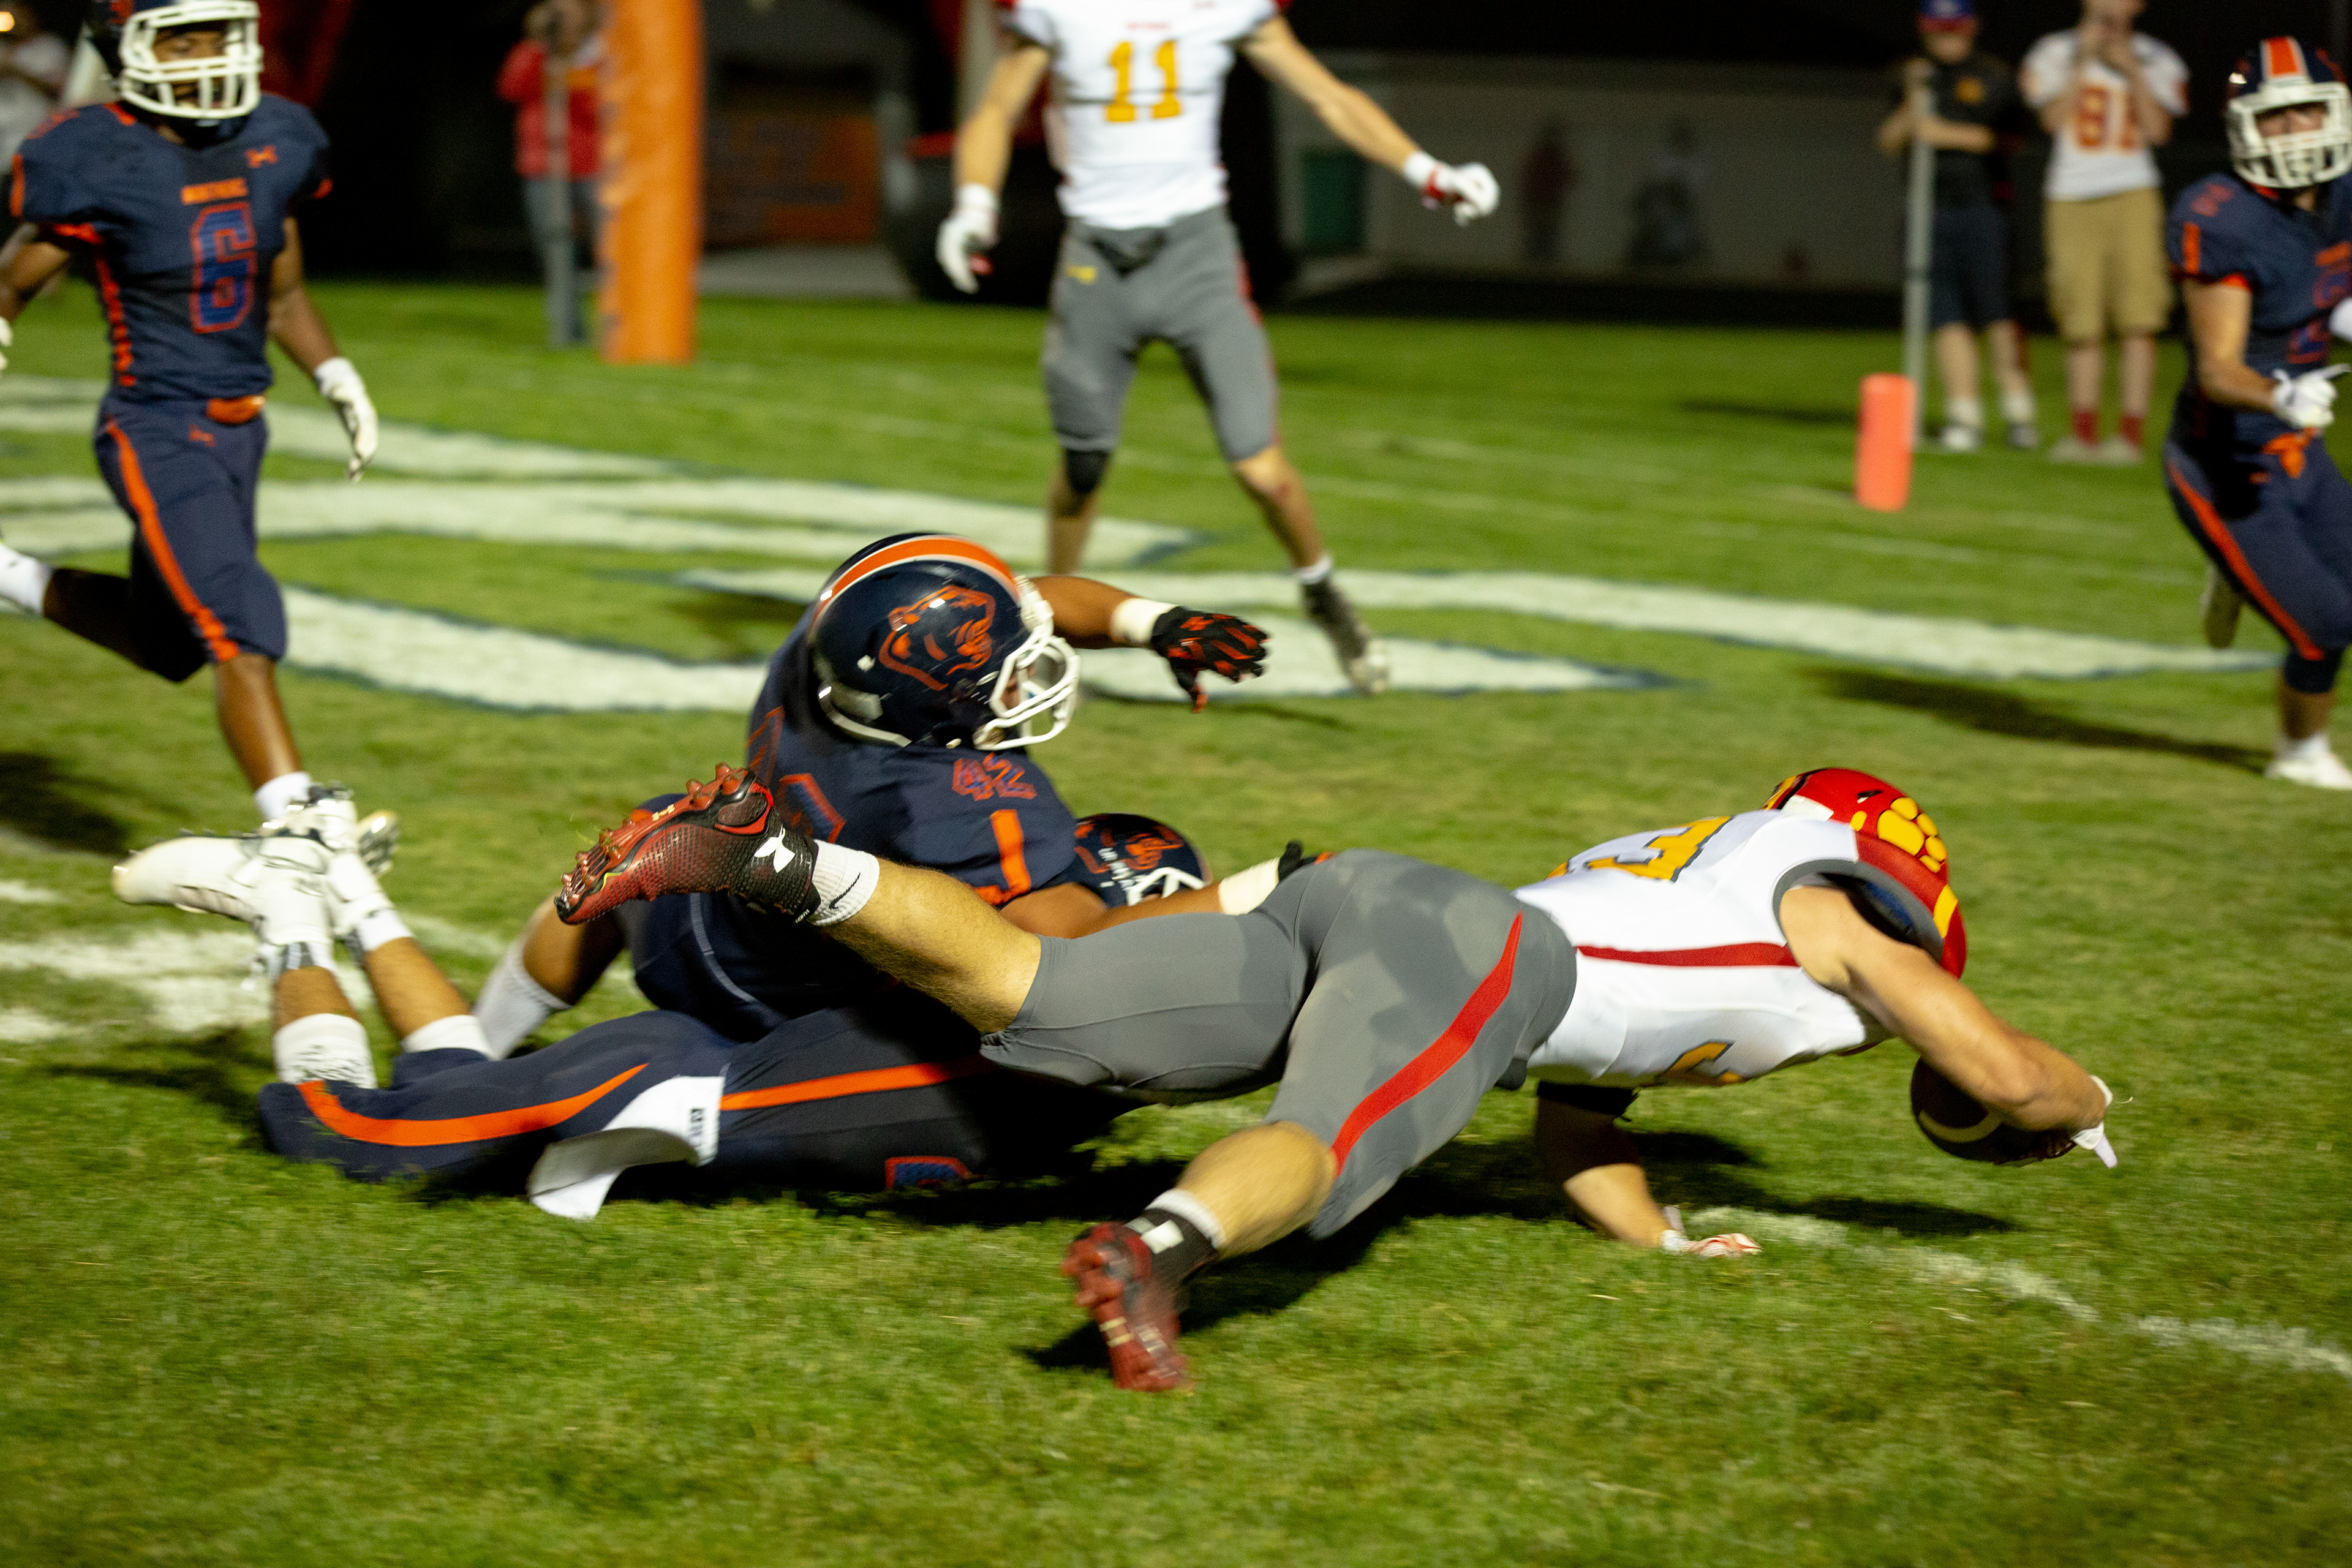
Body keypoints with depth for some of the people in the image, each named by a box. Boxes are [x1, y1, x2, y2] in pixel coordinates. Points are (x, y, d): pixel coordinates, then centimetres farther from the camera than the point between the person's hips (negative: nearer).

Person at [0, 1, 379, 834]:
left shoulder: (276, 143, 3)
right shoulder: (94, 164, -13)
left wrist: (337, 377, 5)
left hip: (240, 427, 7)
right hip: (155, 430, -7)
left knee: (170, 640, 19)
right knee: (242, 629, -19)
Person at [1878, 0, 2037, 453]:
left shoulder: (1994, 77, 5)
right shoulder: (1918, 78, 16)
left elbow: (2004, 135, -6)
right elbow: (1889, 141, 10)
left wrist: (1951, 134, -13)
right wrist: (1914, 103, -5)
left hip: (1982, 206, -3)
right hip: (1930, 208, 3)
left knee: (1997, 311, -9)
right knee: (1948, 315, -2)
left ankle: (2018, 412, -2)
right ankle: (1964, 416, 0)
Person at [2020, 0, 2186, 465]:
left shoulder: (2155, 60, 8)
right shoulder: (2056, 54, 7)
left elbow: (2158, 130, -3)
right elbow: (2055, 118, -7)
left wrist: (2130, 69, -6)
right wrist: (2084, 61, -9)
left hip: (2133, 198, 0)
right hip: (2071, 196, 0)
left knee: (2138, 320, -10)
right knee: (2082, 325, 0)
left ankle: (2131, 432, -7)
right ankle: (2083, 431, 10)